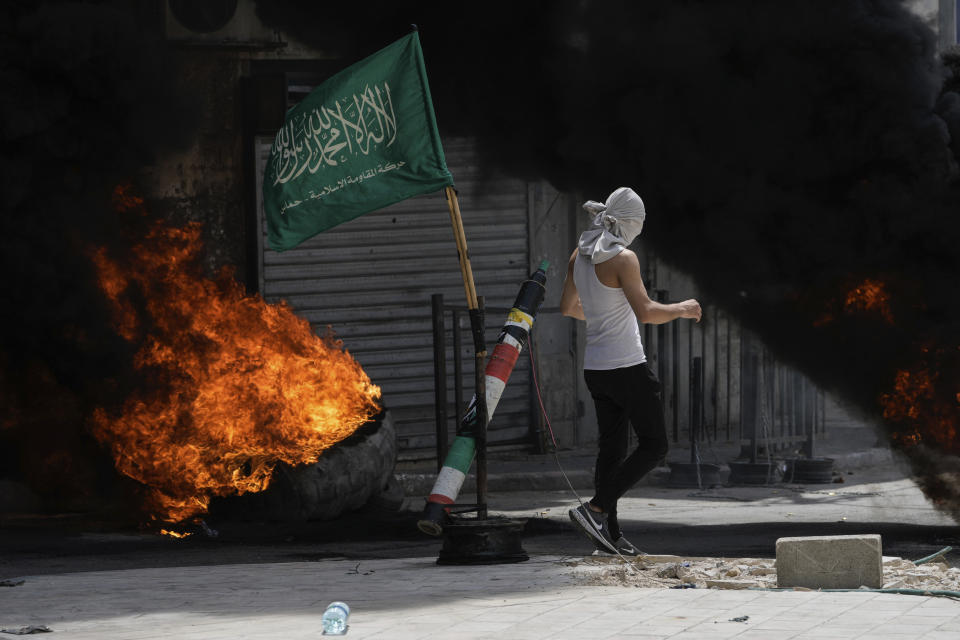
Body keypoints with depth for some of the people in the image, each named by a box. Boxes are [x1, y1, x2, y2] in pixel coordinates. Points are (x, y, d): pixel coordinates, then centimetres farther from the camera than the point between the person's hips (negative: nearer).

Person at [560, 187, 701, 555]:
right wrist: (684, 310, -5)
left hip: (595, 367, 8)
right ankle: (596, 509, -11)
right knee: (653, 446, 0)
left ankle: (609, 534, 9)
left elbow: (568, 307, 19)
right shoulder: (622, 259, -16)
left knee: (611, 448, 11)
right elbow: (646, 312, -21)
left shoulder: (580, 256, 7)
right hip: (627, 366, -8)